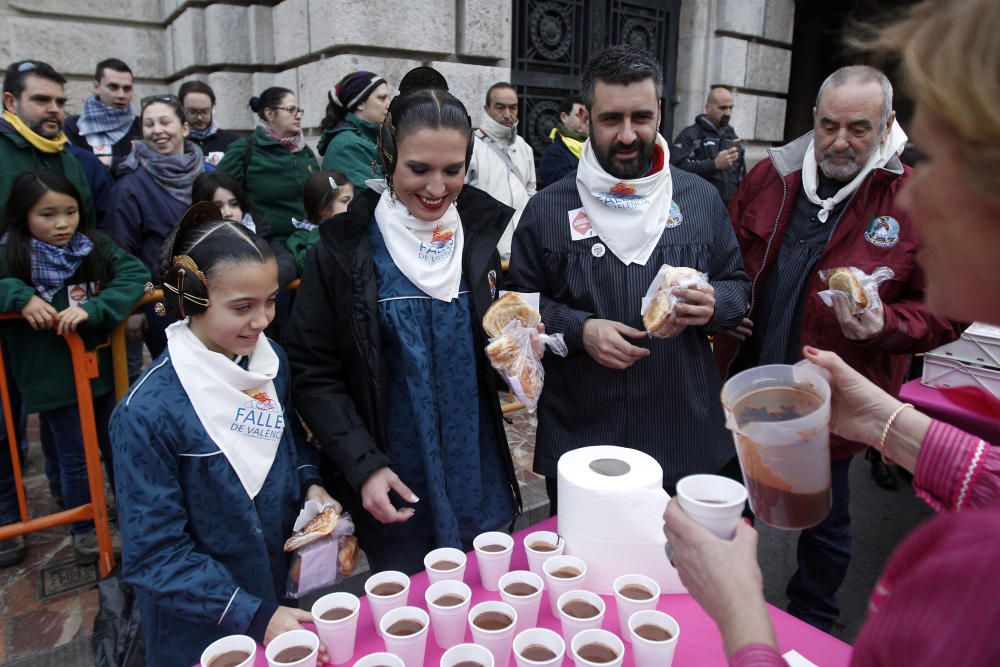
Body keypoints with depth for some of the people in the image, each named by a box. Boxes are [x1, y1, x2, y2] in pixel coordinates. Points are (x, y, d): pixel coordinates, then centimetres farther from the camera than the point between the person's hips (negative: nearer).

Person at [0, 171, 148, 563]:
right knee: (75, 457, 12)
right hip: (53, 379, -2)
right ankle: (83, 531, 34)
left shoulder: (95, 247, -4)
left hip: (102, 368, 3)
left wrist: (92, 308, -28)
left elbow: (136, 273, -15)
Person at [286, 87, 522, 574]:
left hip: (479, 483, 3)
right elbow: (312, 373, -6)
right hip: (395, 489, -2)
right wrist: (362, 465, -15)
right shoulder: (346, 248, -9)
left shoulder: (488, 234, 0)